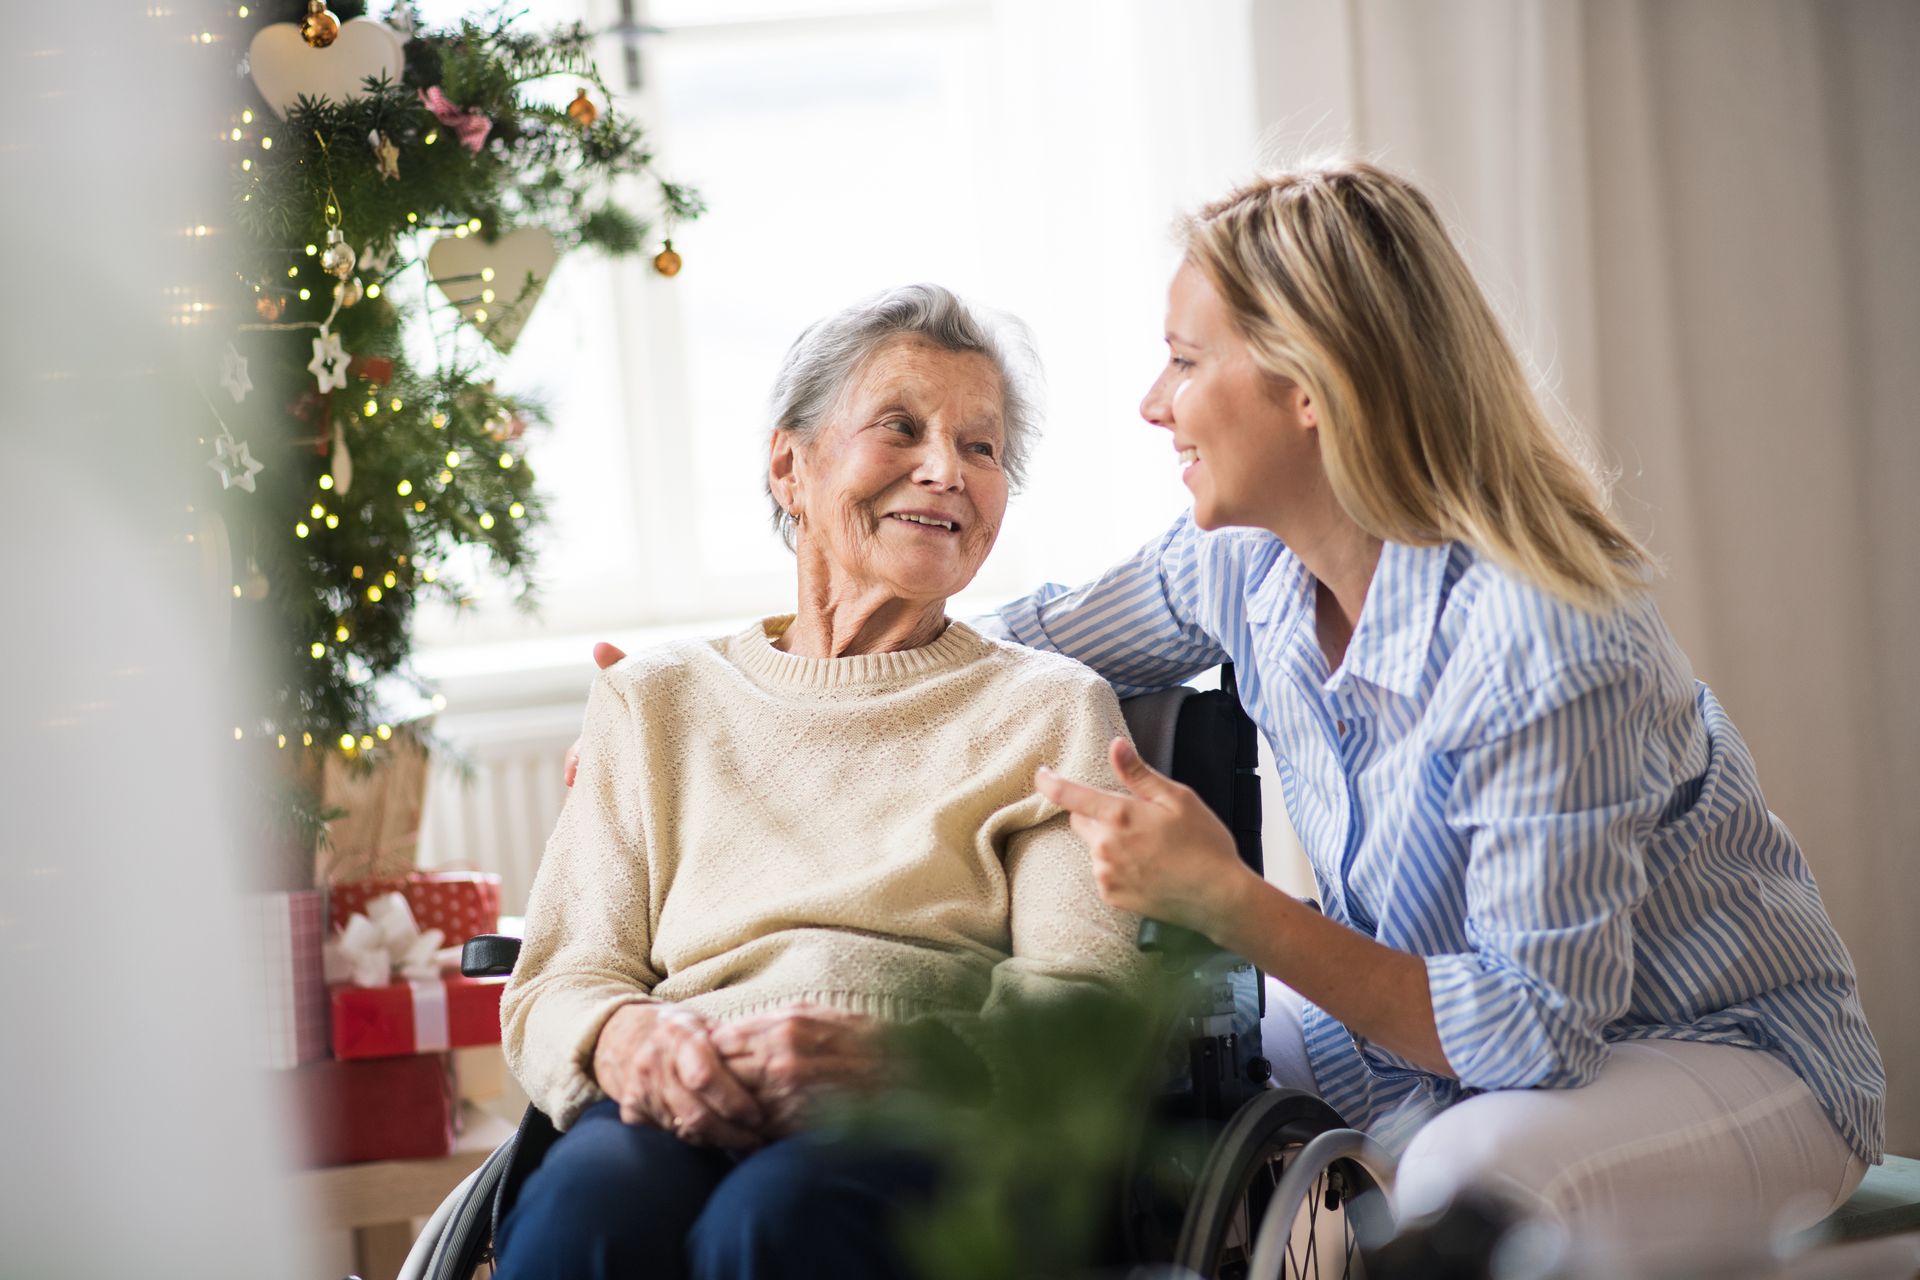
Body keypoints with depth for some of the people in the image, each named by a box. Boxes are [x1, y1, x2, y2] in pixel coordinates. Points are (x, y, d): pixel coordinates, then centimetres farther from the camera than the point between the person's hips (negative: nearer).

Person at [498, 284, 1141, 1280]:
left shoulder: (1050, 710, 18)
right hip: (686, 1118, 2)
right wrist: (629, 1037, -13)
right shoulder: (653, 703, 23)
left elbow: (1091, 999, 3)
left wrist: (873, 1051, -18)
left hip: (934, 1122, -1)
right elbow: (553, 986, 14)